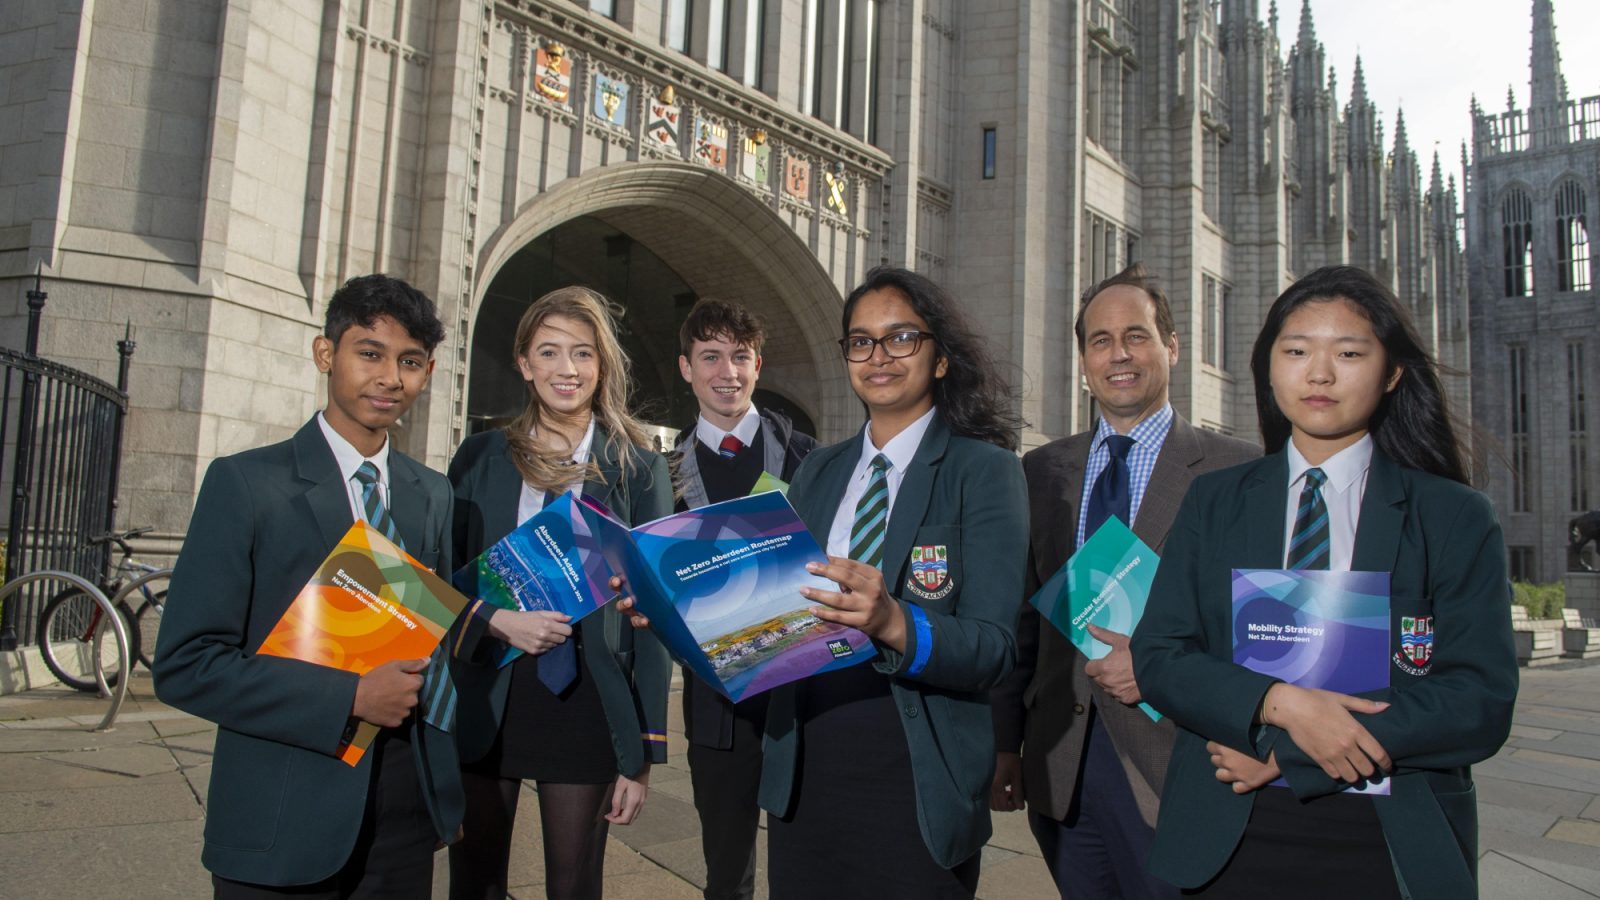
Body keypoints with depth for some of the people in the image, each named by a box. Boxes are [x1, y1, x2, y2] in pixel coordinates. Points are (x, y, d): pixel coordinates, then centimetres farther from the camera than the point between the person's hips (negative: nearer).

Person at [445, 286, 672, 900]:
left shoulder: (636, 467, 0)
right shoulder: (481, 457, 5)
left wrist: (644, 751, -6)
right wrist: (495, 620, -14)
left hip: (586, 704, -1)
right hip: (484, 703, 2)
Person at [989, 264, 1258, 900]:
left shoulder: (1235, 471, -3)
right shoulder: (1042, 471, 9)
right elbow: (1021, 617, 10)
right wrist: (1005, 744, 7)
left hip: (1173, 769, -3)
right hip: (1059, 769, 4)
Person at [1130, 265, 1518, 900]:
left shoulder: (1457, 519, -1)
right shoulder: (1213, 502, 4)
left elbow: (1481, 703, -9)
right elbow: (1158, 655, -2)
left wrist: (1287, 756, -15)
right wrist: (1277, 704, -20)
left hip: (1393, 842, -1)